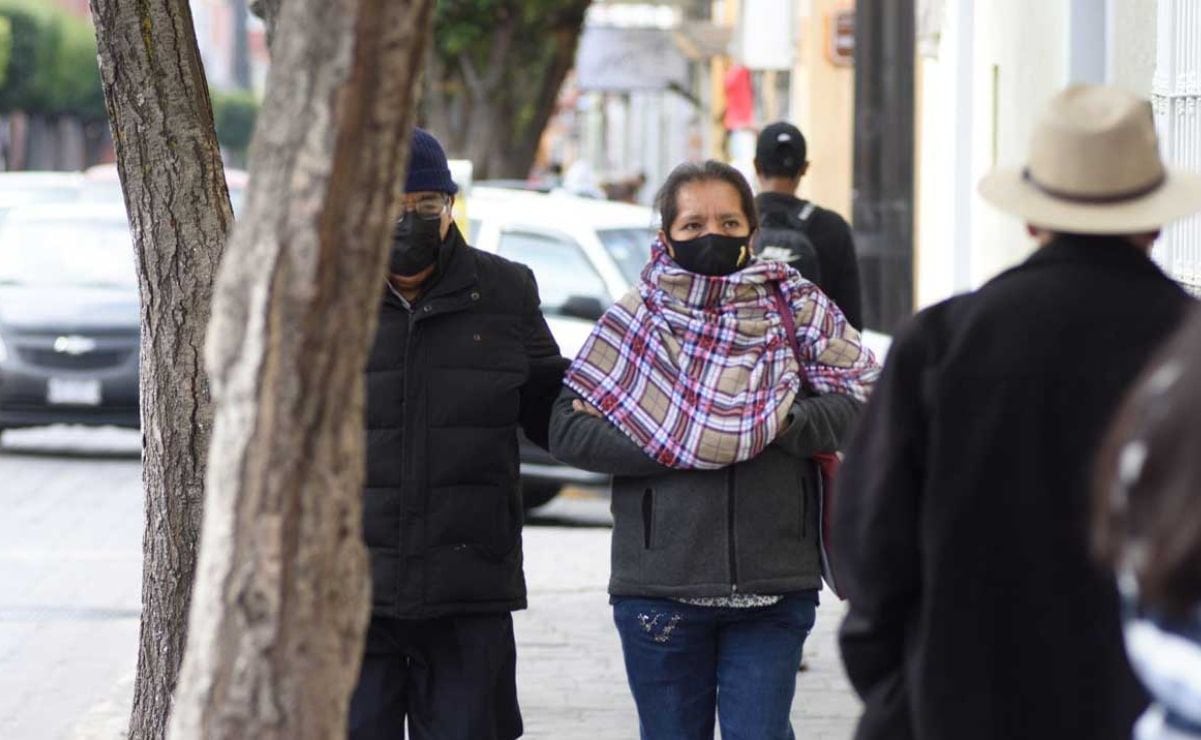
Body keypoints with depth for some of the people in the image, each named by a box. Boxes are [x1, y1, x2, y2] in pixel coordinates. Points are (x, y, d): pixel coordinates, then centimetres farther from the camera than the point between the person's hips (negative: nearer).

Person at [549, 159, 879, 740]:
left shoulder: (798, 311, 5)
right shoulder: (636, 320, 4)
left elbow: (869, 402, -1)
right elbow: (568, 430, -3)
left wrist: (783, 425, -16)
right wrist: (674, 447, -13)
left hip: (774, 590, 0)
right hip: (659, 588, 0)